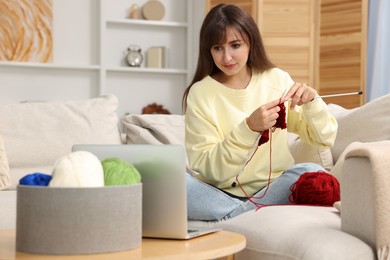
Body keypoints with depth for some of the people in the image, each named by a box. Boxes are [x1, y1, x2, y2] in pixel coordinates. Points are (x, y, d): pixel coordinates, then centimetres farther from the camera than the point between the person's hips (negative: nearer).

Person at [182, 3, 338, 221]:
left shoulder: (277, 79, 4)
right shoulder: (200, 93, -3)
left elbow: (325, 138, 5)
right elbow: (205, 168, -11)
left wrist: (312, 102, -15)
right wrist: (248, 128, -25)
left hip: (273, 190, 2)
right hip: (219, 193, -1)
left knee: (312, 173, -29)